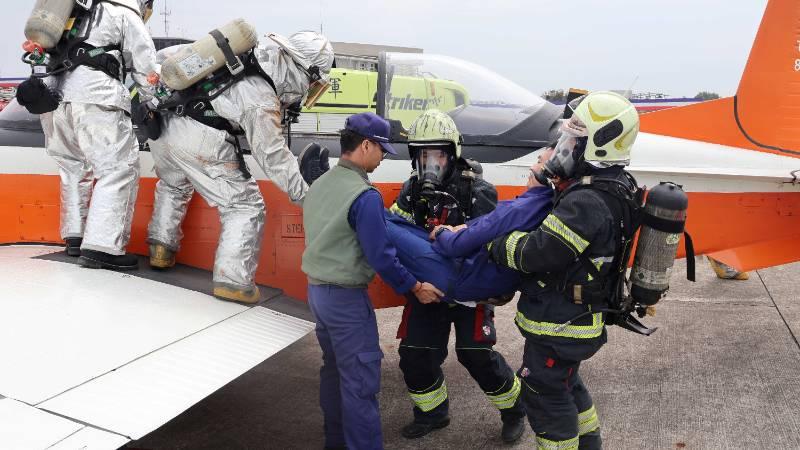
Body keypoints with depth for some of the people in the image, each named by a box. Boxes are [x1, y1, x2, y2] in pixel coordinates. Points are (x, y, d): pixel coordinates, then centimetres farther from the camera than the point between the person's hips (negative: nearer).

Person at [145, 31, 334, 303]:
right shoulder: (262, 100, -13)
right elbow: (272, 156, -9)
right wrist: (304, 195, -2)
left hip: (162, 122, 8)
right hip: (198, 141, -8)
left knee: (173, 185, 34)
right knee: (245, 205, 1)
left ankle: (161, 250, 36)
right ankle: (233, 280, -3)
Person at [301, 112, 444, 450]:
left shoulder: (318, 185, 6)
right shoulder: (365, 196, -21)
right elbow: (381, 257, -20)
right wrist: (415, 288, -8)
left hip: (317, 290, 9)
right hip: (346, 297, -9)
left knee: (333, 369, 21)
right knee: (360, 381, 0)